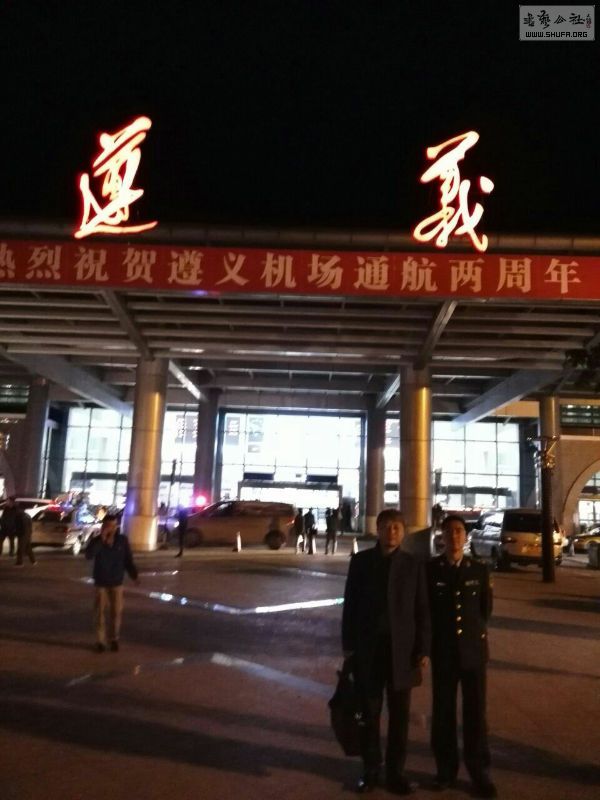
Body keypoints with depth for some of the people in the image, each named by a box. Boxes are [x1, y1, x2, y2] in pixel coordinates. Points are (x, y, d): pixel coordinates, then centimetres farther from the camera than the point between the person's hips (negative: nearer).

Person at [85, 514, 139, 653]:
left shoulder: (123, 540, -5)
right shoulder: (96, 540, -8)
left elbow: (128, 560, 2)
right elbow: (89, 555, -27)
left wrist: (134, 575, -5)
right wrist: (101, 539, -31)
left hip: (117, 582, 1)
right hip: (101, 582, -1)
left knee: (116, 612, 4)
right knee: (100, 612, 2)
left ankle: (114, 639, 19)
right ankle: (100, 641, 15)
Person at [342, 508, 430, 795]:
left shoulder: (413, 565, 0)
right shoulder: (360, 560, -1)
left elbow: (422, 610, 1)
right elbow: (350, 604, 0)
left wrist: (423, 650, -3)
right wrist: (348, 644, -2)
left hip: (401, 649, 0)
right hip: (368, 647, 0)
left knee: (399, 714, 10)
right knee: (369, 712, 11)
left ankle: (395, 771, 24)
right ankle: (370, 769, 25)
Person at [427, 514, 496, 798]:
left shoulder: (479, 570, 1)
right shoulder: (430, 569, -4)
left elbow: (485, 609, 10)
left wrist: (473, 632, 9)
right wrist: (431, 642, 2)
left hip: (473, 649, 1)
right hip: (443, 650, -1)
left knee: (475, 713, 6)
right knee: (443, 712, 8)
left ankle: (479, 772, 21)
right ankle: (446, 769, 24)